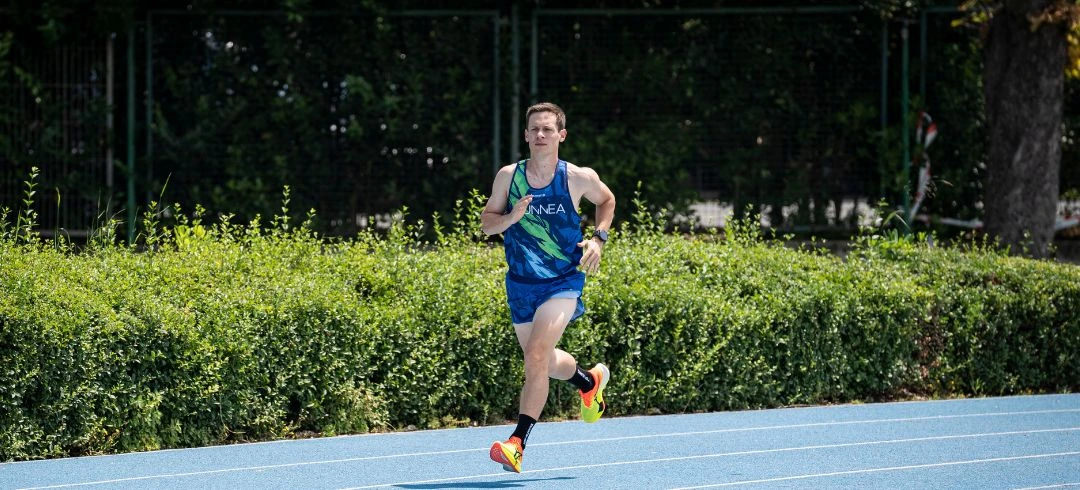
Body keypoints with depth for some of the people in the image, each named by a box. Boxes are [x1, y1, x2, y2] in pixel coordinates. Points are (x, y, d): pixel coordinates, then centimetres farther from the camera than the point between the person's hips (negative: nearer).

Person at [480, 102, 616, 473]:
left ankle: (518, 442, -21)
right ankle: (590, 381, 52)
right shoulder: (508, 176, -6)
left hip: (563, 280, -4)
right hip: (521, 283, 4)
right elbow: (486, 222, 1)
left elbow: (606, 200, 12)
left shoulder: (579, 178, -9)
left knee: (536, 354, -22)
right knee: (543, 361, 18)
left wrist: (598, 238, -2)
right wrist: (511, 217, -20)